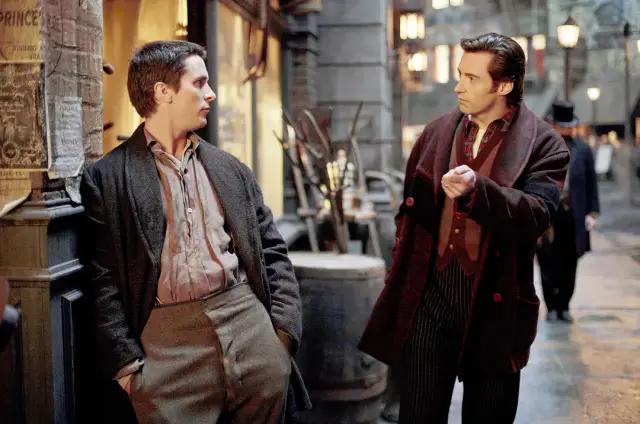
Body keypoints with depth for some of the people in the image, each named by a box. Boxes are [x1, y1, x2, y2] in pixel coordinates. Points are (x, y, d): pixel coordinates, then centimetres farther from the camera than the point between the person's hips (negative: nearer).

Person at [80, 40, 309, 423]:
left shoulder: (233, 171, 18)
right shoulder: (106, 179, 5)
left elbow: (273, 252, 17)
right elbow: (103, 279, -1)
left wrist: (284, 328, 4)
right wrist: (128, 363, -8)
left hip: (245, 315, 4)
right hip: (167, 333, -3)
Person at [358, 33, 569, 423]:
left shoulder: (543, 144, -3)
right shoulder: (436, 133, 10)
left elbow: (537, 215, -18)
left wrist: (477, 189, -34)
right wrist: (398, 279, 12)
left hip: (494, 301, -3)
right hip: (429, 292, 3)